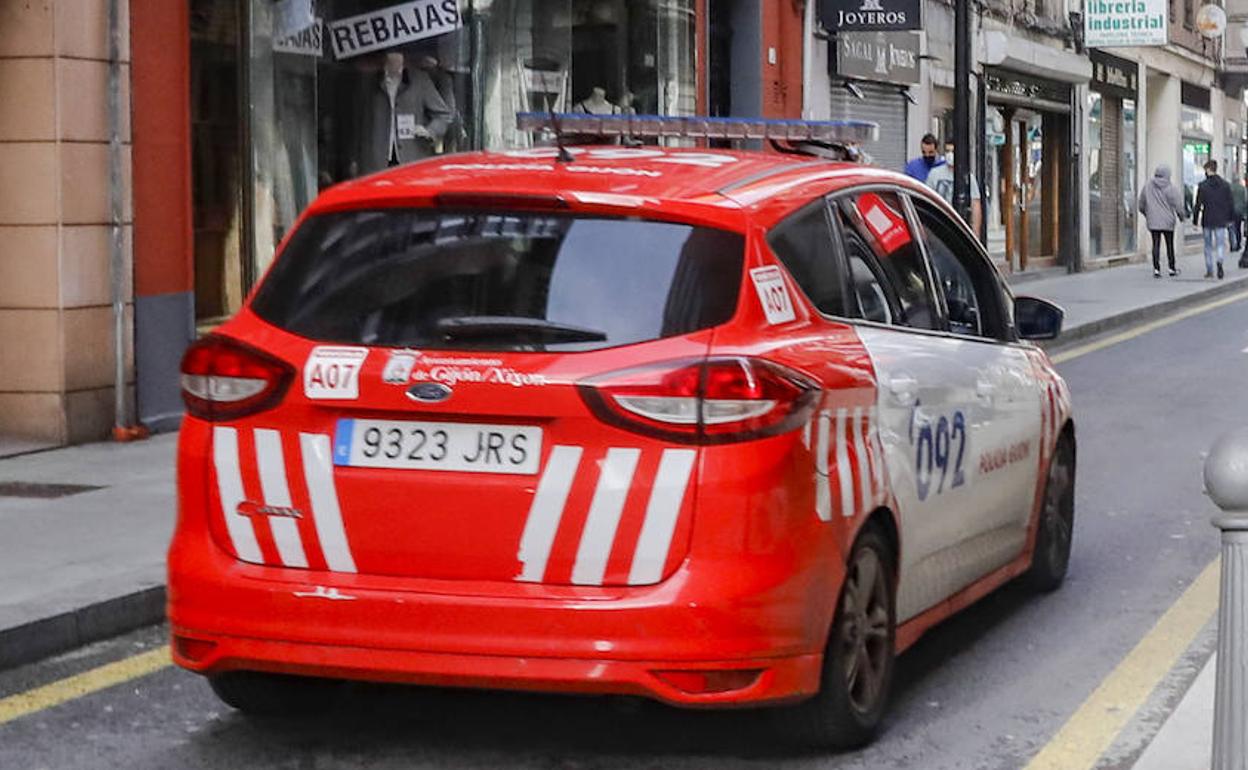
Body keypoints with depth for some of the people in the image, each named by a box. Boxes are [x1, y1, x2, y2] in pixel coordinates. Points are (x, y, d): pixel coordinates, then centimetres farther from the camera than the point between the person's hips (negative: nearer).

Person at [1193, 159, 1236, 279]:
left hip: (1207, 221, -1)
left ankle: (1209, 271, 13)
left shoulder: (1203, 186, -7)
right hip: (1221, 221, 1)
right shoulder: (1225, 185, 1)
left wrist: (1195, 220, 1)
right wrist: (1230, 219, 14)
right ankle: (1220, 262, -25)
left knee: (1208, 246, 10)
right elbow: (1231, 203, 5)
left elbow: (1198, 205, -6)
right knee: (1220, 244, 4)